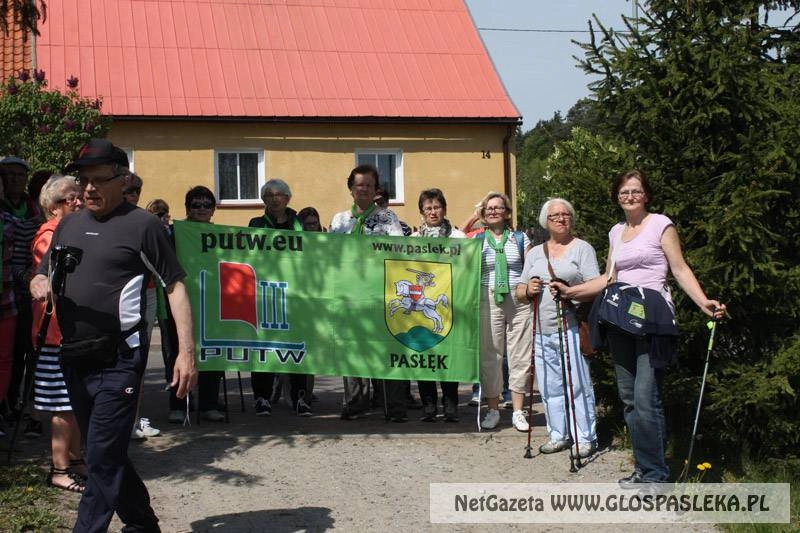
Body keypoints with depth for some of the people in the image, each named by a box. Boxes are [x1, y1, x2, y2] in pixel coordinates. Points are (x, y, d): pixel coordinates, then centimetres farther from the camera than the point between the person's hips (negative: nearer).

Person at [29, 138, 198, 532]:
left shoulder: (141, 225, -6)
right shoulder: (68, 225, 13)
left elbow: (175, 286, -7)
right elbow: (40, 277, 21)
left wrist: (186, 351, -15)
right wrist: (39, 284, -4)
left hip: (118, 361, -7)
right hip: (74, 359, 7)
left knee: (102, 458, -7)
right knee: (107, 454, 16)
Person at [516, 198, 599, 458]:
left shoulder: (582, 248, 4)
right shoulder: (535, 252, 19)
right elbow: (520, 292, 20)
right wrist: (528, 290, -3)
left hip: (571, 328, -5)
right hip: (542, 330, 5)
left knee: (578, 384, -6)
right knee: (550, 386, 7)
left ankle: (586, 438, 1)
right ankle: (558, 435, 17)